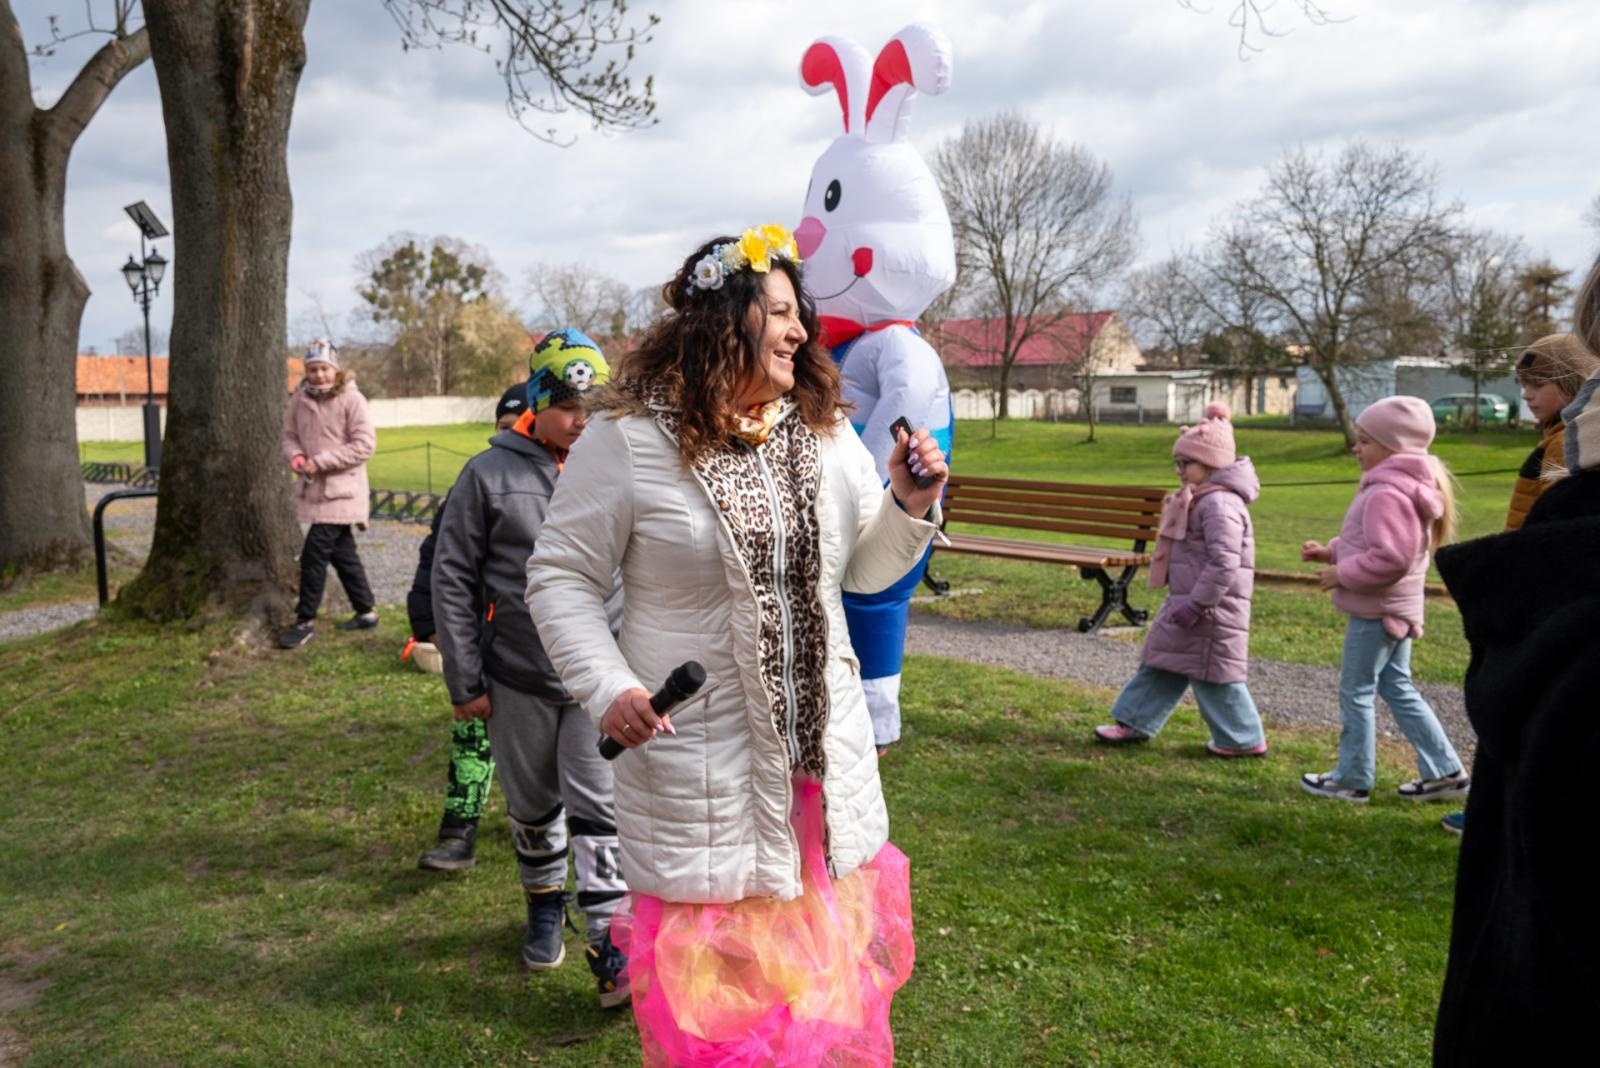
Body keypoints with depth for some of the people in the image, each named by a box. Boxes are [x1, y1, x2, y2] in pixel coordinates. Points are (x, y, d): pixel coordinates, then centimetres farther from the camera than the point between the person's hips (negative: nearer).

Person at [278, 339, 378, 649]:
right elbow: (289, 436, 15)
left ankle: (306, 621, 0)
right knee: (342, 552, 13)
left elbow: (364, 444, -14)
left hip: (341, 489, -6)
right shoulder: (299, 400, 5)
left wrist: (320, 461, -17)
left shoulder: (352, 399, -11)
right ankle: (366, 612, 25)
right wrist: (295, 456, -8)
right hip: (314, 488, 6)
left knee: (315, 550, -10)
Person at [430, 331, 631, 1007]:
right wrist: (464, 681, -3)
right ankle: (546, 904, 41)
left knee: (597, 807, -4)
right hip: (518, 679, 1)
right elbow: (452, 579, -2)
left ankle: (611, 950, 2)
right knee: (533, 806, 17)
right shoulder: (490, 474, -4)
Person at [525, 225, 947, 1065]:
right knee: (715, 984, 9)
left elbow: (866, 571, 11)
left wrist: (910, 508, -7)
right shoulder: (628, 440, -12)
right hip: (698, 766, -4)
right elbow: (559, 579, -6)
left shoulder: (826, 432, 4)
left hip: (826, 756, 5)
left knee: (828, 962, 18)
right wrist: (607, 688, -17)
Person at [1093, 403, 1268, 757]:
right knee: (1161, 666, 14)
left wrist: (1195, 605, -26)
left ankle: (1244, 739, 14)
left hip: (1210, 612, -10)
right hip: (1189, 602, 10)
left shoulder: (1219, 504, -20)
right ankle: (1135, 721, 23)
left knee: (1212, 675, 1)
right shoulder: (1204, 501, 14)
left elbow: (1224, 564, -28)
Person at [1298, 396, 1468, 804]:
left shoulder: (1386, 494, -23)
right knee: (1398, 689, 17)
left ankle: (1352, 779, 13)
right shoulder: (1403, 486, 12)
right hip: (1396, 609, 10)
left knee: (1355, 691, 2)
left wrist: (1341, 575, -19)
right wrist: (1329, 551, 9)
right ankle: (1445, 771, 21)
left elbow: (1390, 558, -29)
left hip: (1374, 611, -10)